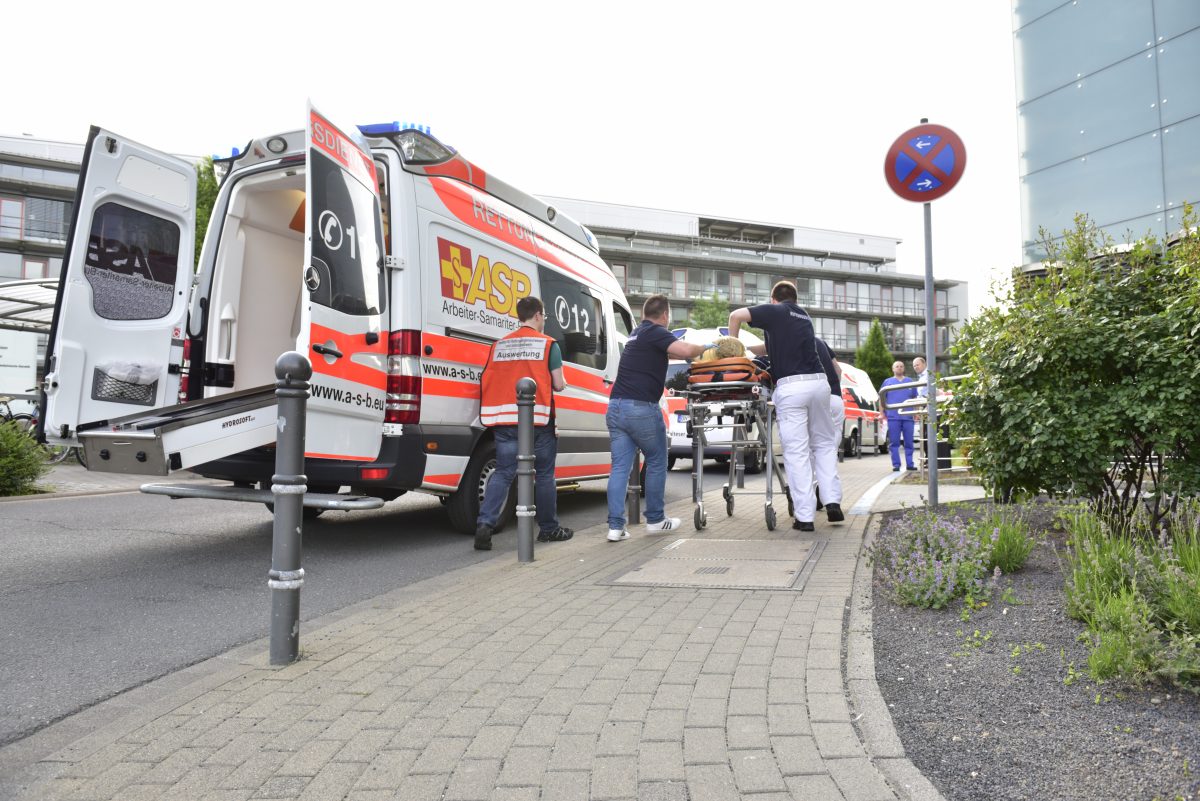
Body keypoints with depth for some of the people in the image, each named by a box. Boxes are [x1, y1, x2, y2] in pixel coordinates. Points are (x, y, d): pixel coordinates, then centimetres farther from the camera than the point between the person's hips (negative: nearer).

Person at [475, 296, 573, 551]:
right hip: (537, 418, -3)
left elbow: (489, 380, 10)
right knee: (544, 474, 10)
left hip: (503, 418, 3)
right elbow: (558, 384, -2)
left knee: (503, 472, 5)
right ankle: (549, 528, 21)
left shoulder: (499, 344, 11)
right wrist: (560, 384, 19)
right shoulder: (548, 344, -1)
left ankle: (485, 524, -11)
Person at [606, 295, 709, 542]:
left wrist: (697, 350, 36)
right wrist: (706, 347, 0)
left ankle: (615, 526, -1)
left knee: (619, 467, 4)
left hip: (616, 407, 8)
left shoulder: (637, 334, 24)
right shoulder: (656, 332, -4)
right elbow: (686, 350, -20)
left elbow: (666, 353, 38)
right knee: (656, 462, 10)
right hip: (641, 408, -8)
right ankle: (655, 520, 20)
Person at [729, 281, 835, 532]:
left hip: (790, 387, -5)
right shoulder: (805, 316, 26)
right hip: (818, 382, 5)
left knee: (796, 452, -2)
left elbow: (736, 315, -3)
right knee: (824, 443, 19)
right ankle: (832, 502, 12)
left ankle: (805, 516, -1)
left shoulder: (774, 311, 8)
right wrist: (747, 349, 34)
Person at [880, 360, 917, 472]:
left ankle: (910, 464, 10)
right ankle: (896, 465, 3)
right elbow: (882, 398, 10)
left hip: (908, 416, 1)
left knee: (909, 442, 3)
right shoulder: (887, 382, 11)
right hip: (893, 417, -1)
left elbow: (915, 399, 17)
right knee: (894, 442, -1)